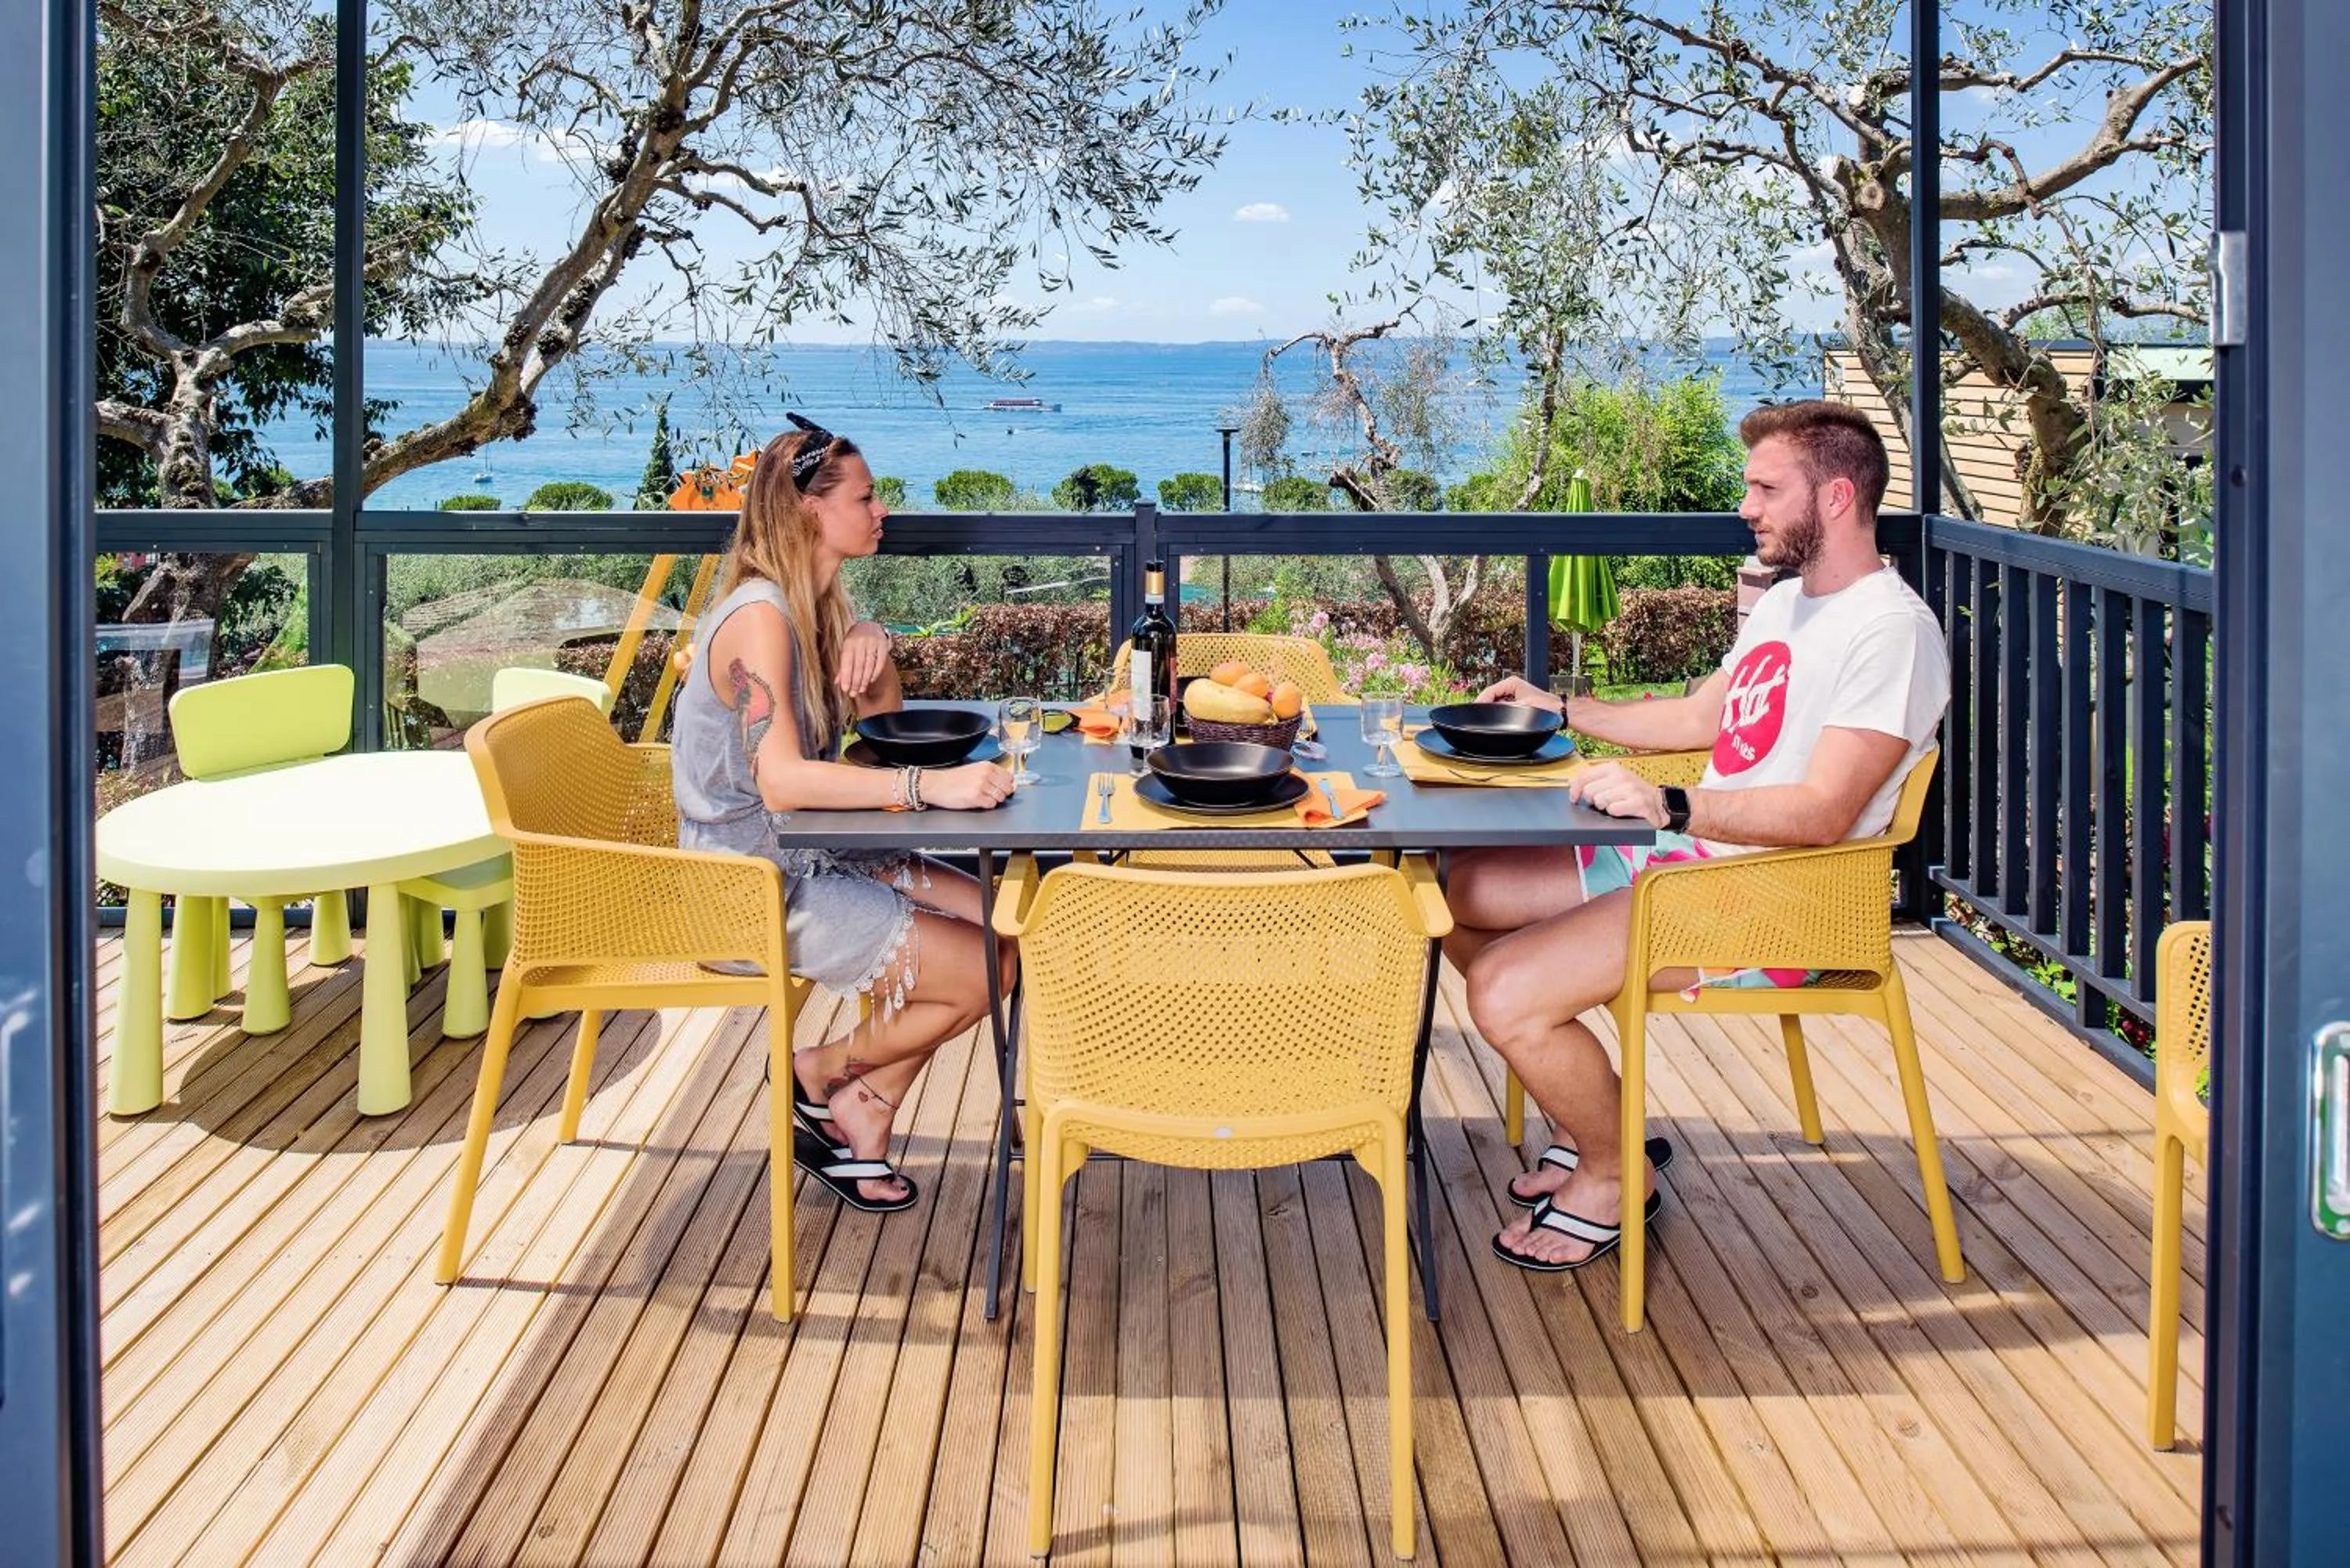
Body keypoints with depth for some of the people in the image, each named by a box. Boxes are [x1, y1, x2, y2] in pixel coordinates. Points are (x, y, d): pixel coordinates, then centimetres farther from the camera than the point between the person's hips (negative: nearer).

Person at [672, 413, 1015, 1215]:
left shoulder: (812, 602, 7)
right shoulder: (758, 618, -23)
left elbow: (882, 712, 17)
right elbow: (781, 781, -34)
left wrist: (870, 645, -6)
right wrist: (930, 786, -42)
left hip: (809, 858, 10)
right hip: (754, 893, -10)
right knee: (989, 972, -11)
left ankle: (864, 1109, 10)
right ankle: (819, 1074, 10)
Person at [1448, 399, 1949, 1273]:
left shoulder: (1891, 630, -16)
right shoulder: (1785, 604, 16)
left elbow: (1822, 814, -26)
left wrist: (1671, 807, -36)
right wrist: (1561, 710, 27)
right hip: (1687, 854, 10)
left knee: (1506, 992, -24)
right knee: (1461, 892, 9)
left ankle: (1613, 1179, 4)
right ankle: (1595, 1128, 16)